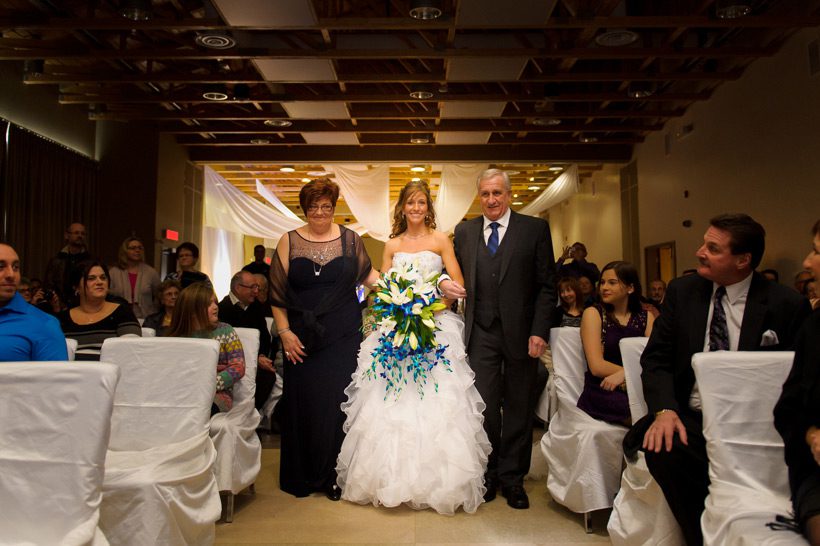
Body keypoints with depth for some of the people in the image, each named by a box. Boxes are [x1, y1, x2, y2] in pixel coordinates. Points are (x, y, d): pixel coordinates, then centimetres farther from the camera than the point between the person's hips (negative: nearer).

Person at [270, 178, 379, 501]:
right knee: (302, 402, 4)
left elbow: (367, 275, 12)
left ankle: (332, 475, 17)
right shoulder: (289, 241, 5)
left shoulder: (349, 239, 6)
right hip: (302, 338, 0)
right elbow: (277, 292, 4)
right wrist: (285, 332, -3)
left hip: (343, 337, 0)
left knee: (337, 402, 1)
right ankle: (301, 476, 21)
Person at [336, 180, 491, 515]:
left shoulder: (441, 241, 5)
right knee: (392, 401, -1)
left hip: (435, 327, -2)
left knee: (435, 402, -5)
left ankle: (437, 482, 6)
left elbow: (458, 285, 0)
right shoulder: (392, 245, 13)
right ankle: (394, 477, 11)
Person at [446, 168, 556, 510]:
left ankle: (512, 478, 26)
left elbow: (546, 286, -2)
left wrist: (539, 331, -10)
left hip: (521, 333, -1)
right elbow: (457, 274, 15)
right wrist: (444, 283, -9)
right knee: (484, 406, 4)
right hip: (481, 333, 2)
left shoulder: (535, 229, 0)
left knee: (518, 409, 9)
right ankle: (488, 473, 24)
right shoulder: (464, 232, 8)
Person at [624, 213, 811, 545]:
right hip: (690, 419, 2)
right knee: (663, 450, -30)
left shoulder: (787, 305, 1)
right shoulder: (682, 291, 8)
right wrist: (664, 409, -15)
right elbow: (656, 359, 4)